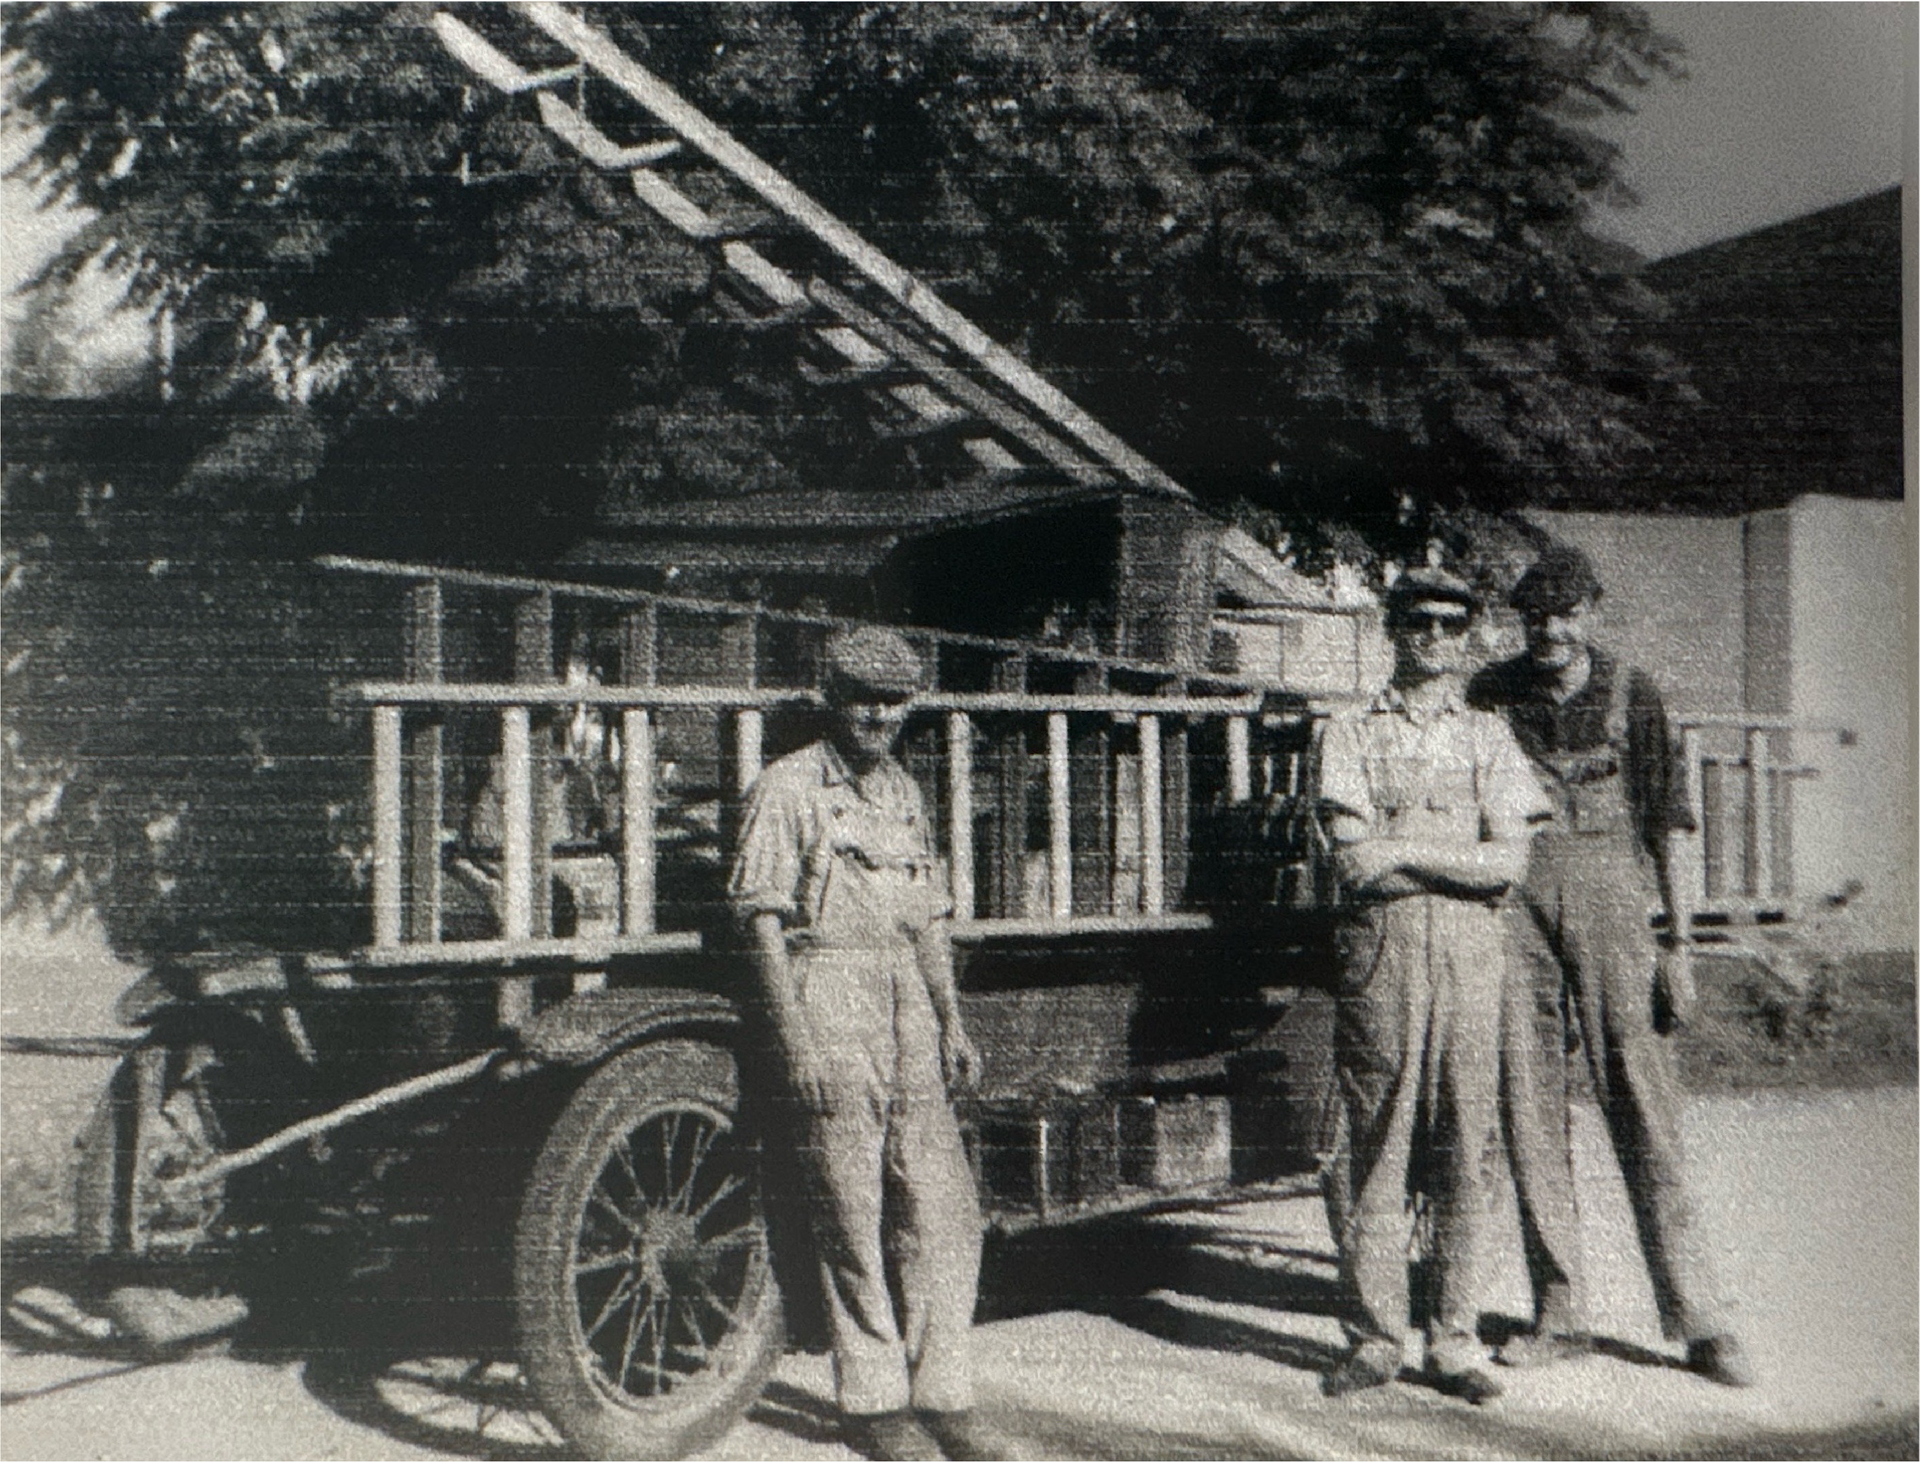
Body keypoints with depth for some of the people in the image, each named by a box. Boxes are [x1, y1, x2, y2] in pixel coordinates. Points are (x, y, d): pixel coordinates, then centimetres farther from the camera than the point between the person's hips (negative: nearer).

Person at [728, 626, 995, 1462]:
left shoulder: (901, 789, 17)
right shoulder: (788, 789, -5)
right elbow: (763, 921, -9)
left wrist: (951, 1023, 14)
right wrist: (796, 1043, -15)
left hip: (906, 1001, 6)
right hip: (828, 994, -6)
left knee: (942, 1202, 4)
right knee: (852, 1213, -1)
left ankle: (941, 1394, 15)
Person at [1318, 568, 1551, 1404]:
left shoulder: (1491, 739, 13)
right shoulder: (1352, 738, 10)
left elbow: (1509, 862, -1)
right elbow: (1352, 863, -3)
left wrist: (1402, 848, -7)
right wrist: (1457, 857, -5)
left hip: (1470, 953, 1)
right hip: (1380, 951, -1)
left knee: (1465, 1147, 1)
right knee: (1377, 1145, 1)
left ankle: (1456, 1341, 10)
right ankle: (1374, 1336, 10)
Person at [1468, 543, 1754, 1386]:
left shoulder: (1632, 697, 5)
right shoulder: (1489, 696, 8)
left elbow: (1666, 823, 5)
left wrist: (1677, 940, -1)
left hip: (1610, 892, -2)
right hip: (1512, 898, 2)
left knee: (1642, 1099, -4)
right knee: (1527, 1102, 2)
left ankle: (1697, 1321, 2)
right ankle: (1558, 1315, 12)